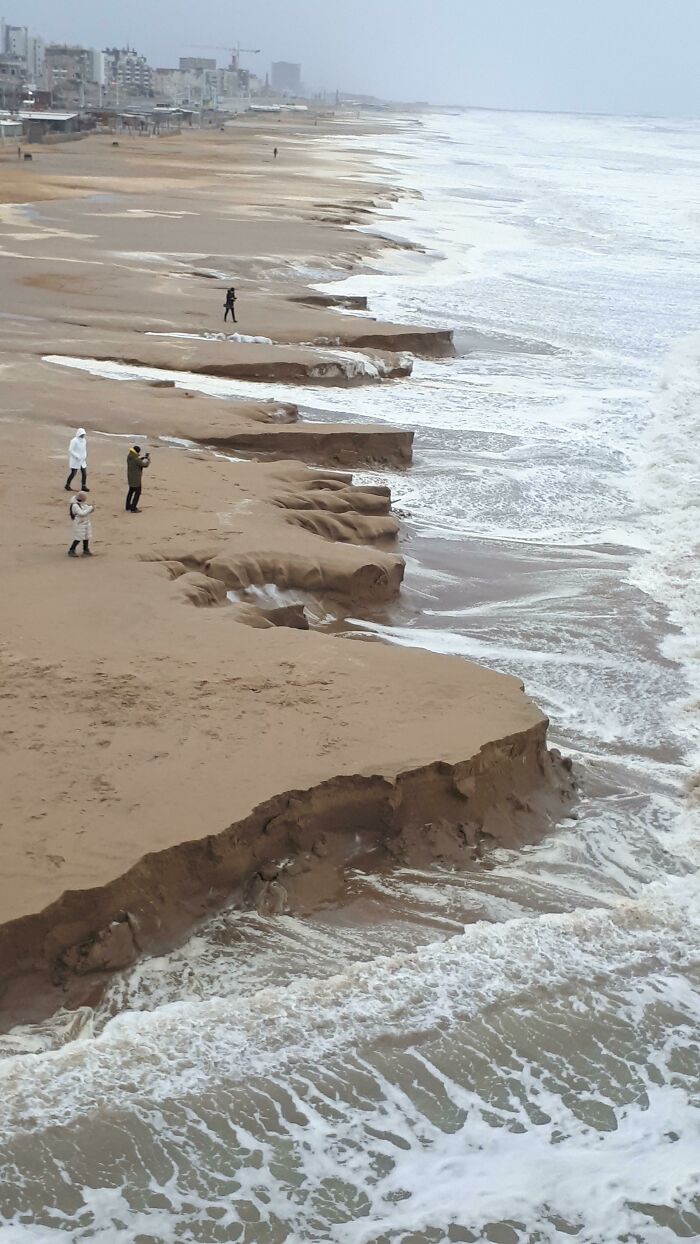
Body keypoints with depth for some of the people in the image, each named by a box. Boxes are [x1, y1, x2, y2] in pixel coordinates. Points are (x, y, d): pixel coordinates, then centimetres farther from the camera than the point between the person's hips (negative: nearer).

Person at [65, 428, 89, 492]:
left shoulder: (84, 440, 8)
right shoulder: (74, 441, -16)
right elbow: (70, 450, -17)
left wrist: (85, 457, 8)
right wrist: (77, 456, -21)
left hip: (82, 460, 7)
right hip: (75, 460, -7)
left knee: (84, 473, 3)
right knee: (73, 473, -2)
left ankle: (84, 486, 12)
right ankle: (67, 485, 13)